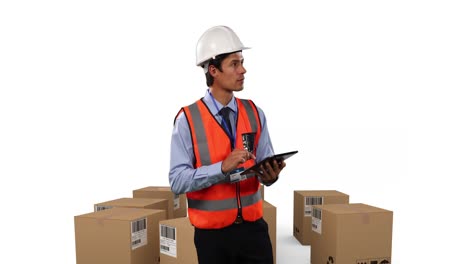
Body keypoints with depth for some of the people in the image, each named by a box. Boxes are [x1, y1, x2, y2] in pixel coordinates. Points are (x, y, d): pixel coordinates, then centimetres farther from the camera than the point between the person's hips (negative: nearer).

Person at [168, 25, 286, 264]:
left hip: (253, 228, 3)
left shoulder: (254, 113, 0)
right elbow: (177, 180, -17)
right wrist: (222, 167, -28)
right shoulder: (188, 120, -12)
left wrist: (270, 174, -22)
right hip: (212, 234, -2)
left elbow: (264, 164, 0)